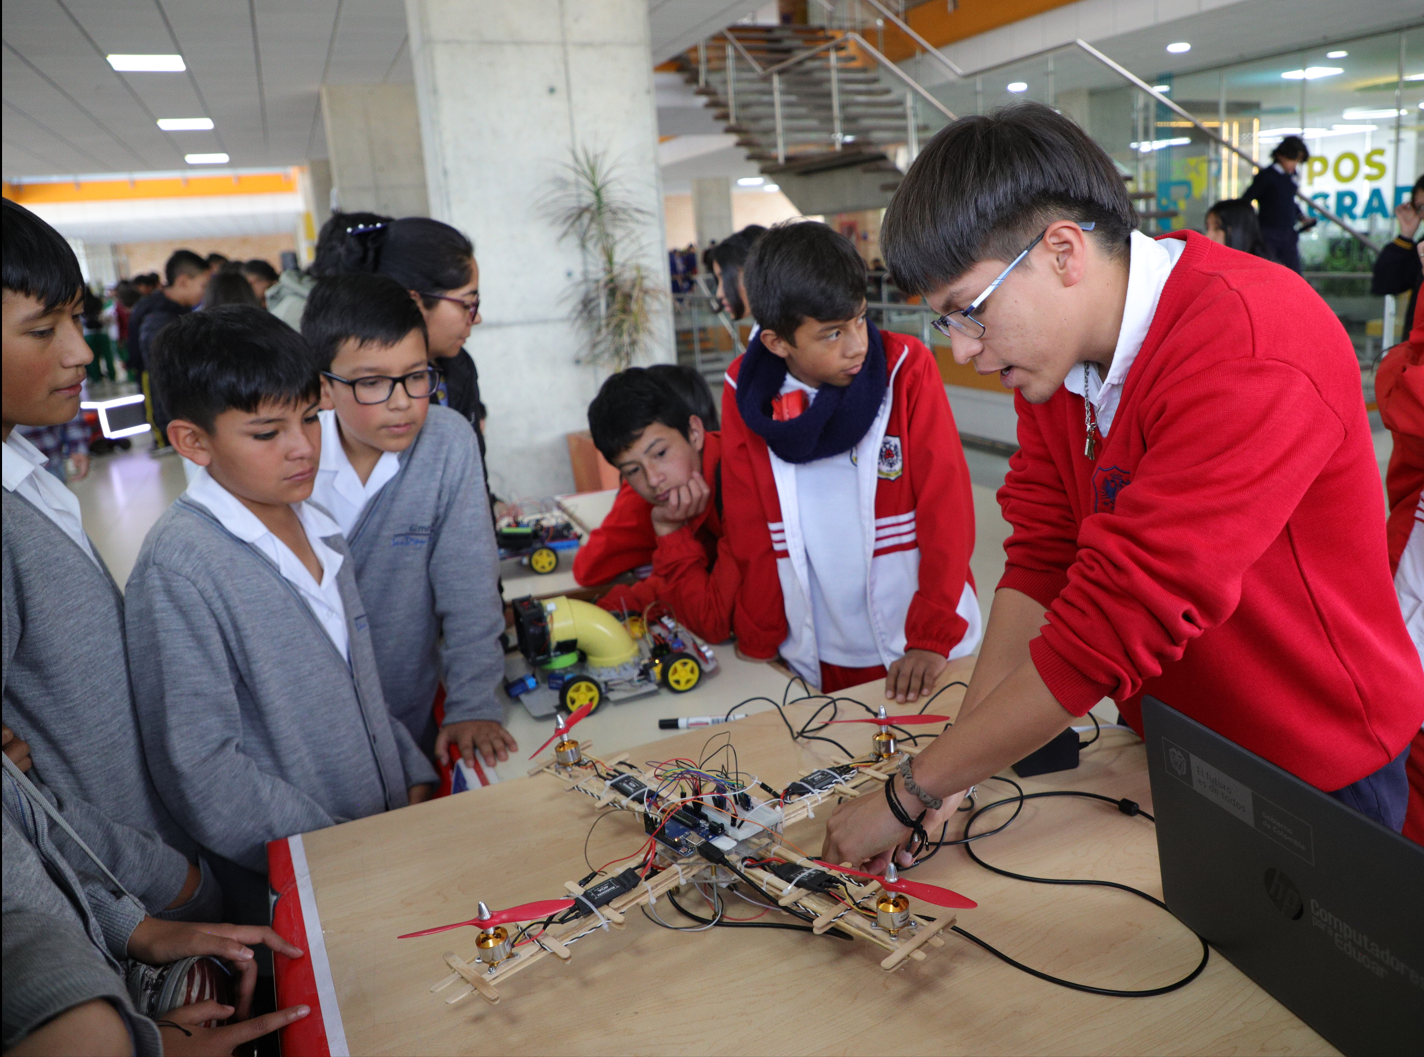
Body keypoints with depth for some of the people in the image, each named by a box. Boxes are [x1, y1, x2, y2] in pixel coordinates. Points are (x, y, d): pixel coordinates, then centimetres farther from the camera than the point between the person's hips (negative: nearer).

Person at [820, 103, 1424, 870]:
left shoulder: (1254, 354, -31)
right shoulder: (1051, 345, -6)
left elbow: (1110, 629, -34)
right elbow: (1041, 559, -7)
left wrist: (911, 794, -28)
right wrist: (958, 762, -17)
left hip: (1313, 772, -6)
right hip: (1171, 753, 6)